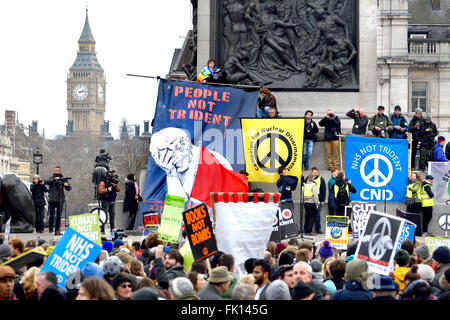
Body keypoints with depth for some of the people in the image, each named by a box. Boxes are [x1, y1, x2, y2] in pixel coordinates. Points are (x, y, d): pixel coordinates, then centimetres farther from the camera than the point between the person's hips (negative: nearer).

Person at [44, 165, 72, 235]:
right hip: (52, 200, -2)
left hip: (60, 200, 2)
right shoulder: (52, 178, 3)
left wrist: (67, 185, -17)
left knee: (59, 216, 3)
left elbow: (69, 189, 5)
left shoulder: (63, 179, 9)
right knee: (51, 215, -7)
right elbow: (46, 182, -17)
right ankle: (50, 230, -1)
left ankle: (57, 230, 7)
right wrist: (54, 179, -29)